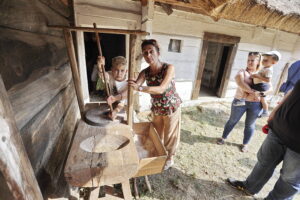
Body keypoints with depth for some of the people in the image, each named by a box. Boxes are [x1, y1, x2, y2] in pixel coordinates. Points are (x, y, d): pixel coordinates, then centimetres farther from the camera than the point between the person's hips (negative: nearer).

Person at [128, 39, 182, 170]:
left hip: (171, 108, -4)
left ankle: (170, 158, 42)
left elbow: (161, 89, -34)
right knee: (156, 134, 22)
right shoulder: (145, 72, -11)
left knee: (169, 134, 15)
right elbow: (132, 88, -19)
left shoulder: (169, 68, -23)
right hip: (156, 109, 5)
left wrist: (139, 88, -45)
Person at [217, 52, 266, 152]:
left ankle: (245, 144, 31)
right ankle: (223, 138, 28)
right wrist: (253, 92, -28)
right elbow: (240, 83, -21)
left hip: (255, 104, 2)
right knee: (232, 121, 10)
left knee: (250, 125, 12)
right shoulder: (242, 71, -1)